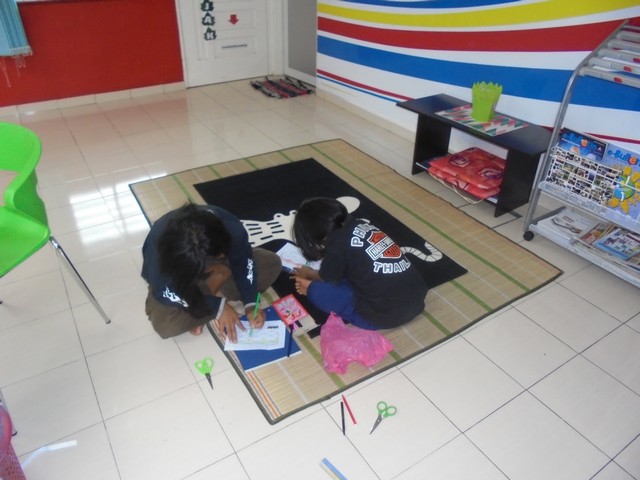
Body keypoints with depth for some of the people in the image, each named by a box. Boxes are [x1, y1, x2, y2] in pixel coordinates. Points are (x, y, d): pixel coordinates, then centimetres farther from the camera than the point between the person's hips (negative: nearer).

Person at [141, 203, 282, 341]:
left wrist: (250, 304, -25)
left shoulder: (231, 227, -34)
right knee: (165, 325, -32)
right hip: (176, 280, -3)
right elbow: (169, 295, -27)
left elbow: (243, 262, -17)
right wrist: (218, 307, -28)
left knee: (272, 263, -14)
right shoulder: (157, 254, -40)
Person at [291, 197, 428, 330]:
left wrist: (308, 274, 31)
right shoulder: (361, 224, 7)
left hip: (387, 315, -8)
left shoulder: (336, 245, -13)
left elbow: (326, 277, 9)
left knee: (319, 291, 1)